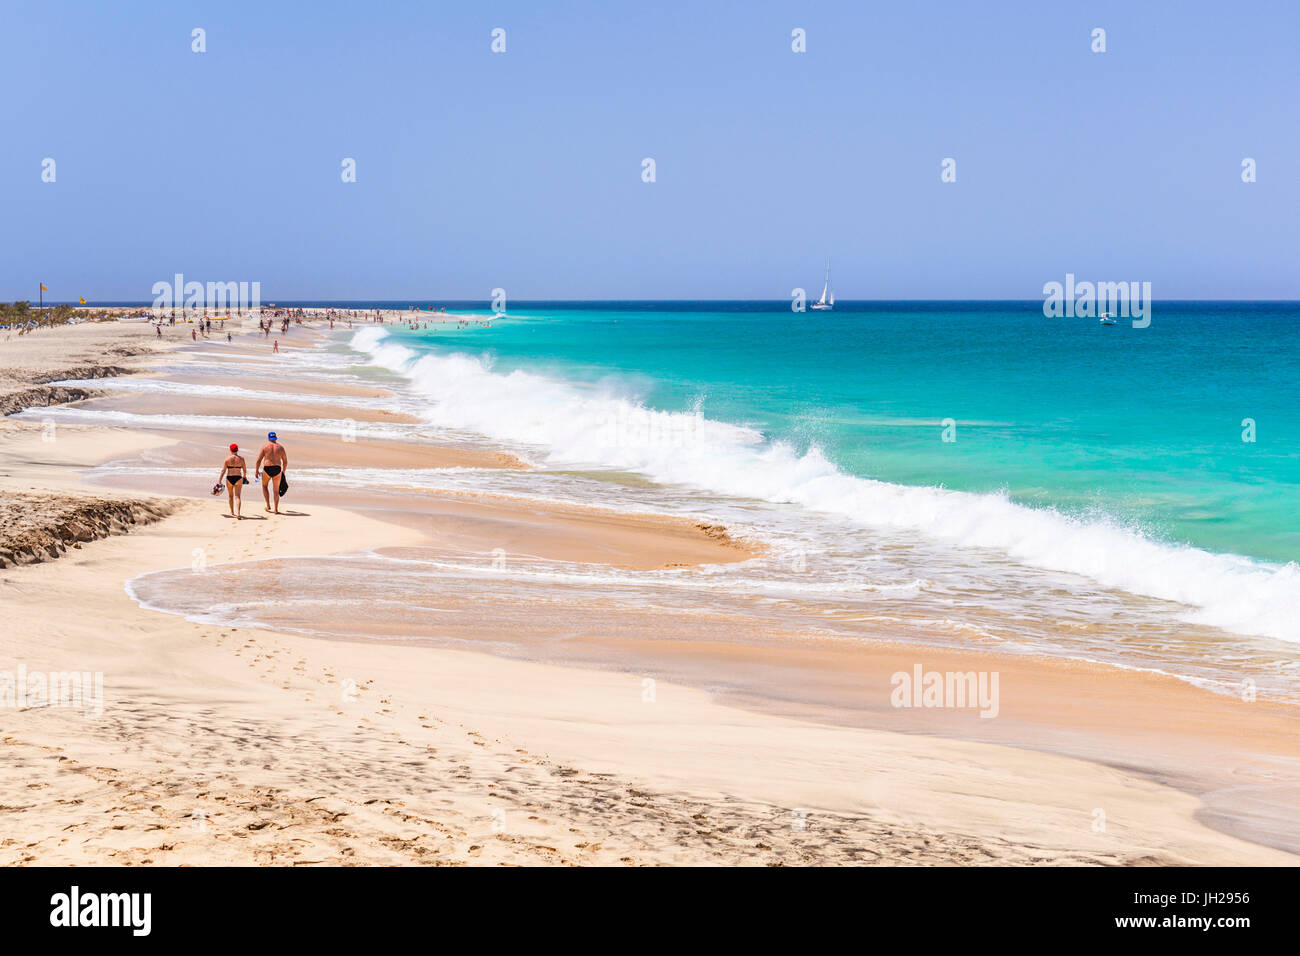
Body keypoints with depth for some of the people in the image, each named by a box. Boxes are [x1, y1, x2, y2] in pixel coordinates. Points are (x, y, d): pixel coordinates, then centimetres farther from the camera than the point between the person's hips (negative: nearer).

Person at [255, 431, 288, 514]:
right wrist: (283, 471, 24)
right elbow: (285, 462, 9)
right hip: (277, 470, 1)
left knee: (264, 486, 24)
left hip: (267, 470, -1)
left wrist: (257, 471, 8)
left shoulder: (265, 446, -1)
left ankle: (268, 505, 19)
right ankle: (276, 510, 7)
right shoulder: (280, 447, 5)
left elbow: (259, 460, -3)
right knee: (276, 490, 10)